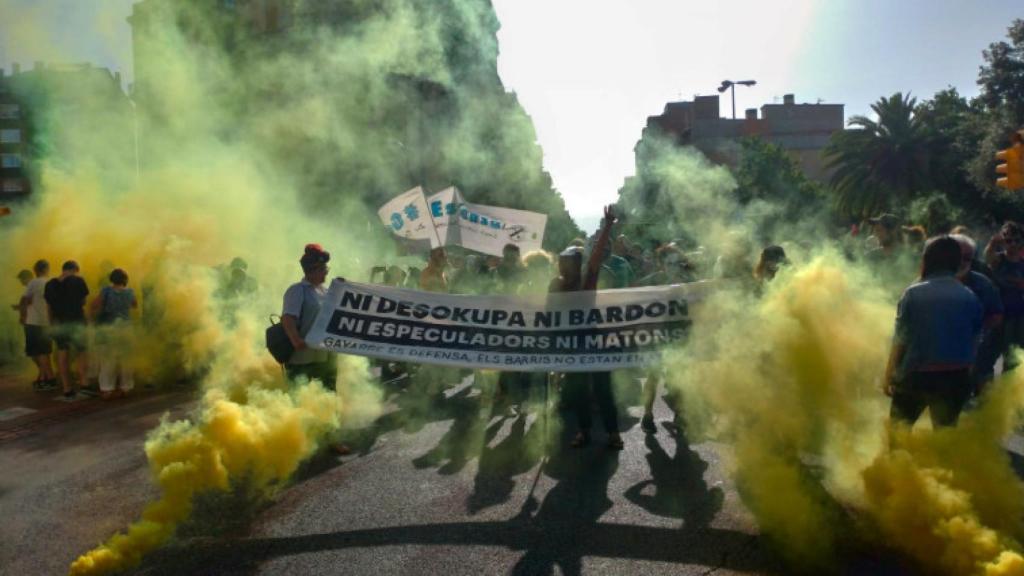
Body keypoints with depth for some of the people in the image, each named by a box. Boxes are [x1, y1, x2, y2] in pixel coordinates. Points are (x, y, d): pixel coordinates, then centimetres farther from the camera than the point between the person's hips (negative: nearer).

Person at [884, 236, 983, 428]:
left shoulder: (914, 293, -9)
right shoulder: (970, 297, 0)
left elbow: (900, 340, -8)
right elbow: (974, 341, 7)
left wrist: (889, 375, 1)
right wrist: (965, 372, 20)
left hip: (915, 375, -2)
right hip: (954, 377, 3)